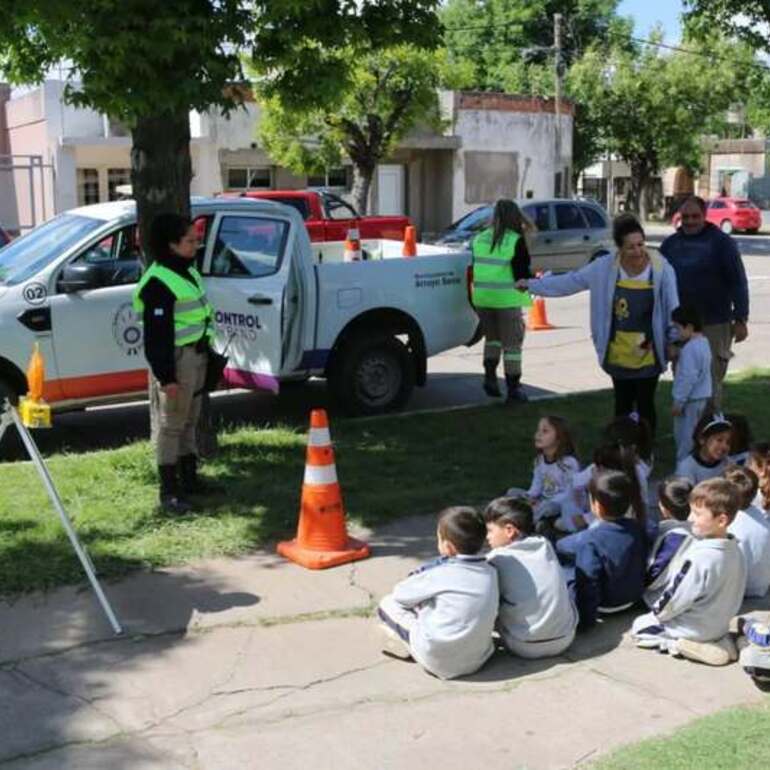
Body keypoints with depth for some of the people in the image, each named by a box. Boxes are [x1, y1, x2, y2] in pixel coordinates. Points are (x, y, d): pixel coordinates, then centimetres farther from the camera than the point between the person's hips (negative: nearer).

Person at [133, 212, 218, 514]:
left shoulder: (188, 271, 13)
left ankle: (189, 478, 30)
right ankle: (169, 491, 3)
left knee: (189, 421, 18)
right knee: (171, 425, -3)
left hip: (196, 354, 10)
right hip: (176, 358, -10)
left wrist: (205, 353, 22)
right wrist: (166, 376, -21)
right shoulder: (158, 283, -18)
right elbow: (157, 334, -20)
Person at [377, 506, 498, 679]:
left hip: (439, 663, -5)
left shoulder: (440, 575, -14)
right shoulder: (491, 572, -1)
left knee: (388, 603, 5)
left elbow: (400, 593, -2)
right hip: (478, 660, 6)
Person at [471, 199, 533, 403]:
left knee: (492, 338, 24)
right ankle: (513, 389, 6)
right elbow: (521, 273, -9)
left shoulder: (479, 239, 8)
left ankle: (490, 377, 13)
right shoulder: (516, 241, -9)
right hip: (507, 300, -5)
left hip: (482, 298, 5)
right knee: (512, 344, 4)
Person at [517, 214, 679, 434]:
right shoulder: (605, 267, -6)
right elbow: (571, 281, 3)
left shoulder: (661, 270, -12)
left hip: (648, 355, -2)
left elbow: (673, 308, -6)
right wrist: (532, 284, 6)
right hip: (618, 355, 2)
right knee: (622, 404, 13)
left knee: (645, 405, 4)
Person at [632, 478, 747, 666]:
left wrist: (656, 613, -2)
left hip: (697, 629, -7)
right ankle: (718, 641, 9)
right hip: (720, 624, 7)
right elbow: (727, 595, 7)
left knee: (639, 626, 9)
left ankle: (679, 645, -8)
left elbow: (676, 597, -21)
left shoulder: (700, 558, -31)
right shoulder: (735, 550, -5)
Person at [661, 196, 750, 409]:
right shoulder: (671, 243, 8)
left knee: (711, 381, 0)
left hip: (714, 325, -4)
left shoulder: (722, 242, -4)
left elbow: (738, 283, -5)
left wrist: (741, 319, -10)